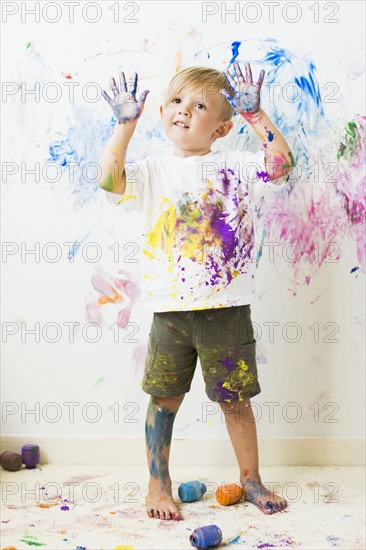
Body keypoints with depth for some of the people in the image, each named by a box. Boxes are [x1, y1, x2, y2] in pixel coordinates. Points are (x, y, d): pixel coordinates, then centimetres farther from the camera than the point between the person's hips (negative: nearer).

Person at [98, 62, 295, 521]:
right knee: (164, 399, 9)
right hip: (170, 310, 1)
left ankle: (251, 479, 30)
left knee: (236, 400, 11)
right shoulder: (152, 171, 4)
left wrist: (255, 114, -16)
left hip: (227, 310, 0)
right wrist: (125, 123, -13)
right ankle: (158, 485, 25)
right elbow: (109, 179, -13)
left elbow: (280, 163, -13)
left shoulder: (233, 166, 2)